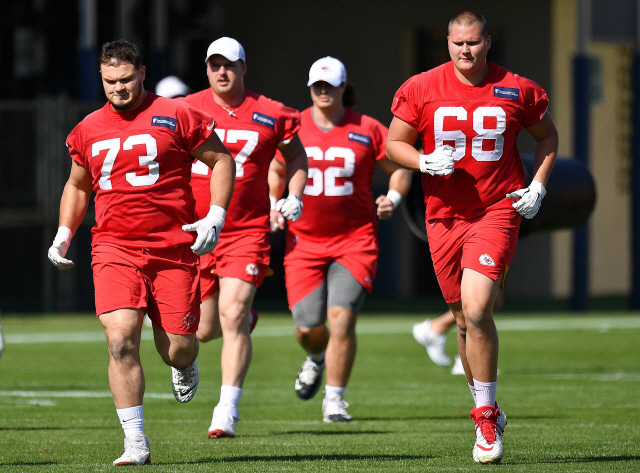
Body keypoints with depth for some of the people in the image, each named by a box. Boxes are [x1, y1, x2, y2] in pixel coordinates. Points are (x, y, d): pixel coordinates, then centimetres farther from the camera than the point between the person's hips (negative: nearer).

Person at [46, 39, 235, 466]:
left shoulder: (176, 117, 0)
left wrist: (216, 217, -3)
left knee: (178, 348, 0)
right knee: (121, 340, -16)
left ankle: (184, 367, 42)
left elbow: (222, 160, 8)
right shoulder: (89, 131, 11)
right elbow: (78, 185, 27)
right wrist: (64, 234, 14)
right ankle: (136, 443, -11)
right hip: (115, 250, 2)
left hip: (174, 249, -2)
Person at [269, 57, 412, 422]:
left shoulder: (367, 130, 0)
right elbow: (275, 171, 20)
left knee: (342, 316, -17)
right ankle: (317, 358, 37)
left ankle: (335, 400, -4)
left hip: (355, 238, -2)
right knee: (308, 327, -2)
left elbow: (400, 168, 10)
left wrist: (392, 199, -8)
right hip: (304, 240, 2)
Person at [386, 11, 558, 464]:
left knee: (476, 309, -19)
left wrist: (538, 186, 2)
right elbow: (394, 143, 8)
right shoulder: (421, 90, -1)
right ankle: (488, 412, 25)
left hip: (498, 211, -2)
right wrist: (425, 162, -11)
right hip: (445, 216, 3)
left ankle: (486, 414, -7)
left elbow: (547, 137, 15)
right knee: (465, 318, 9)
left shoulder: (517, 91, -1)